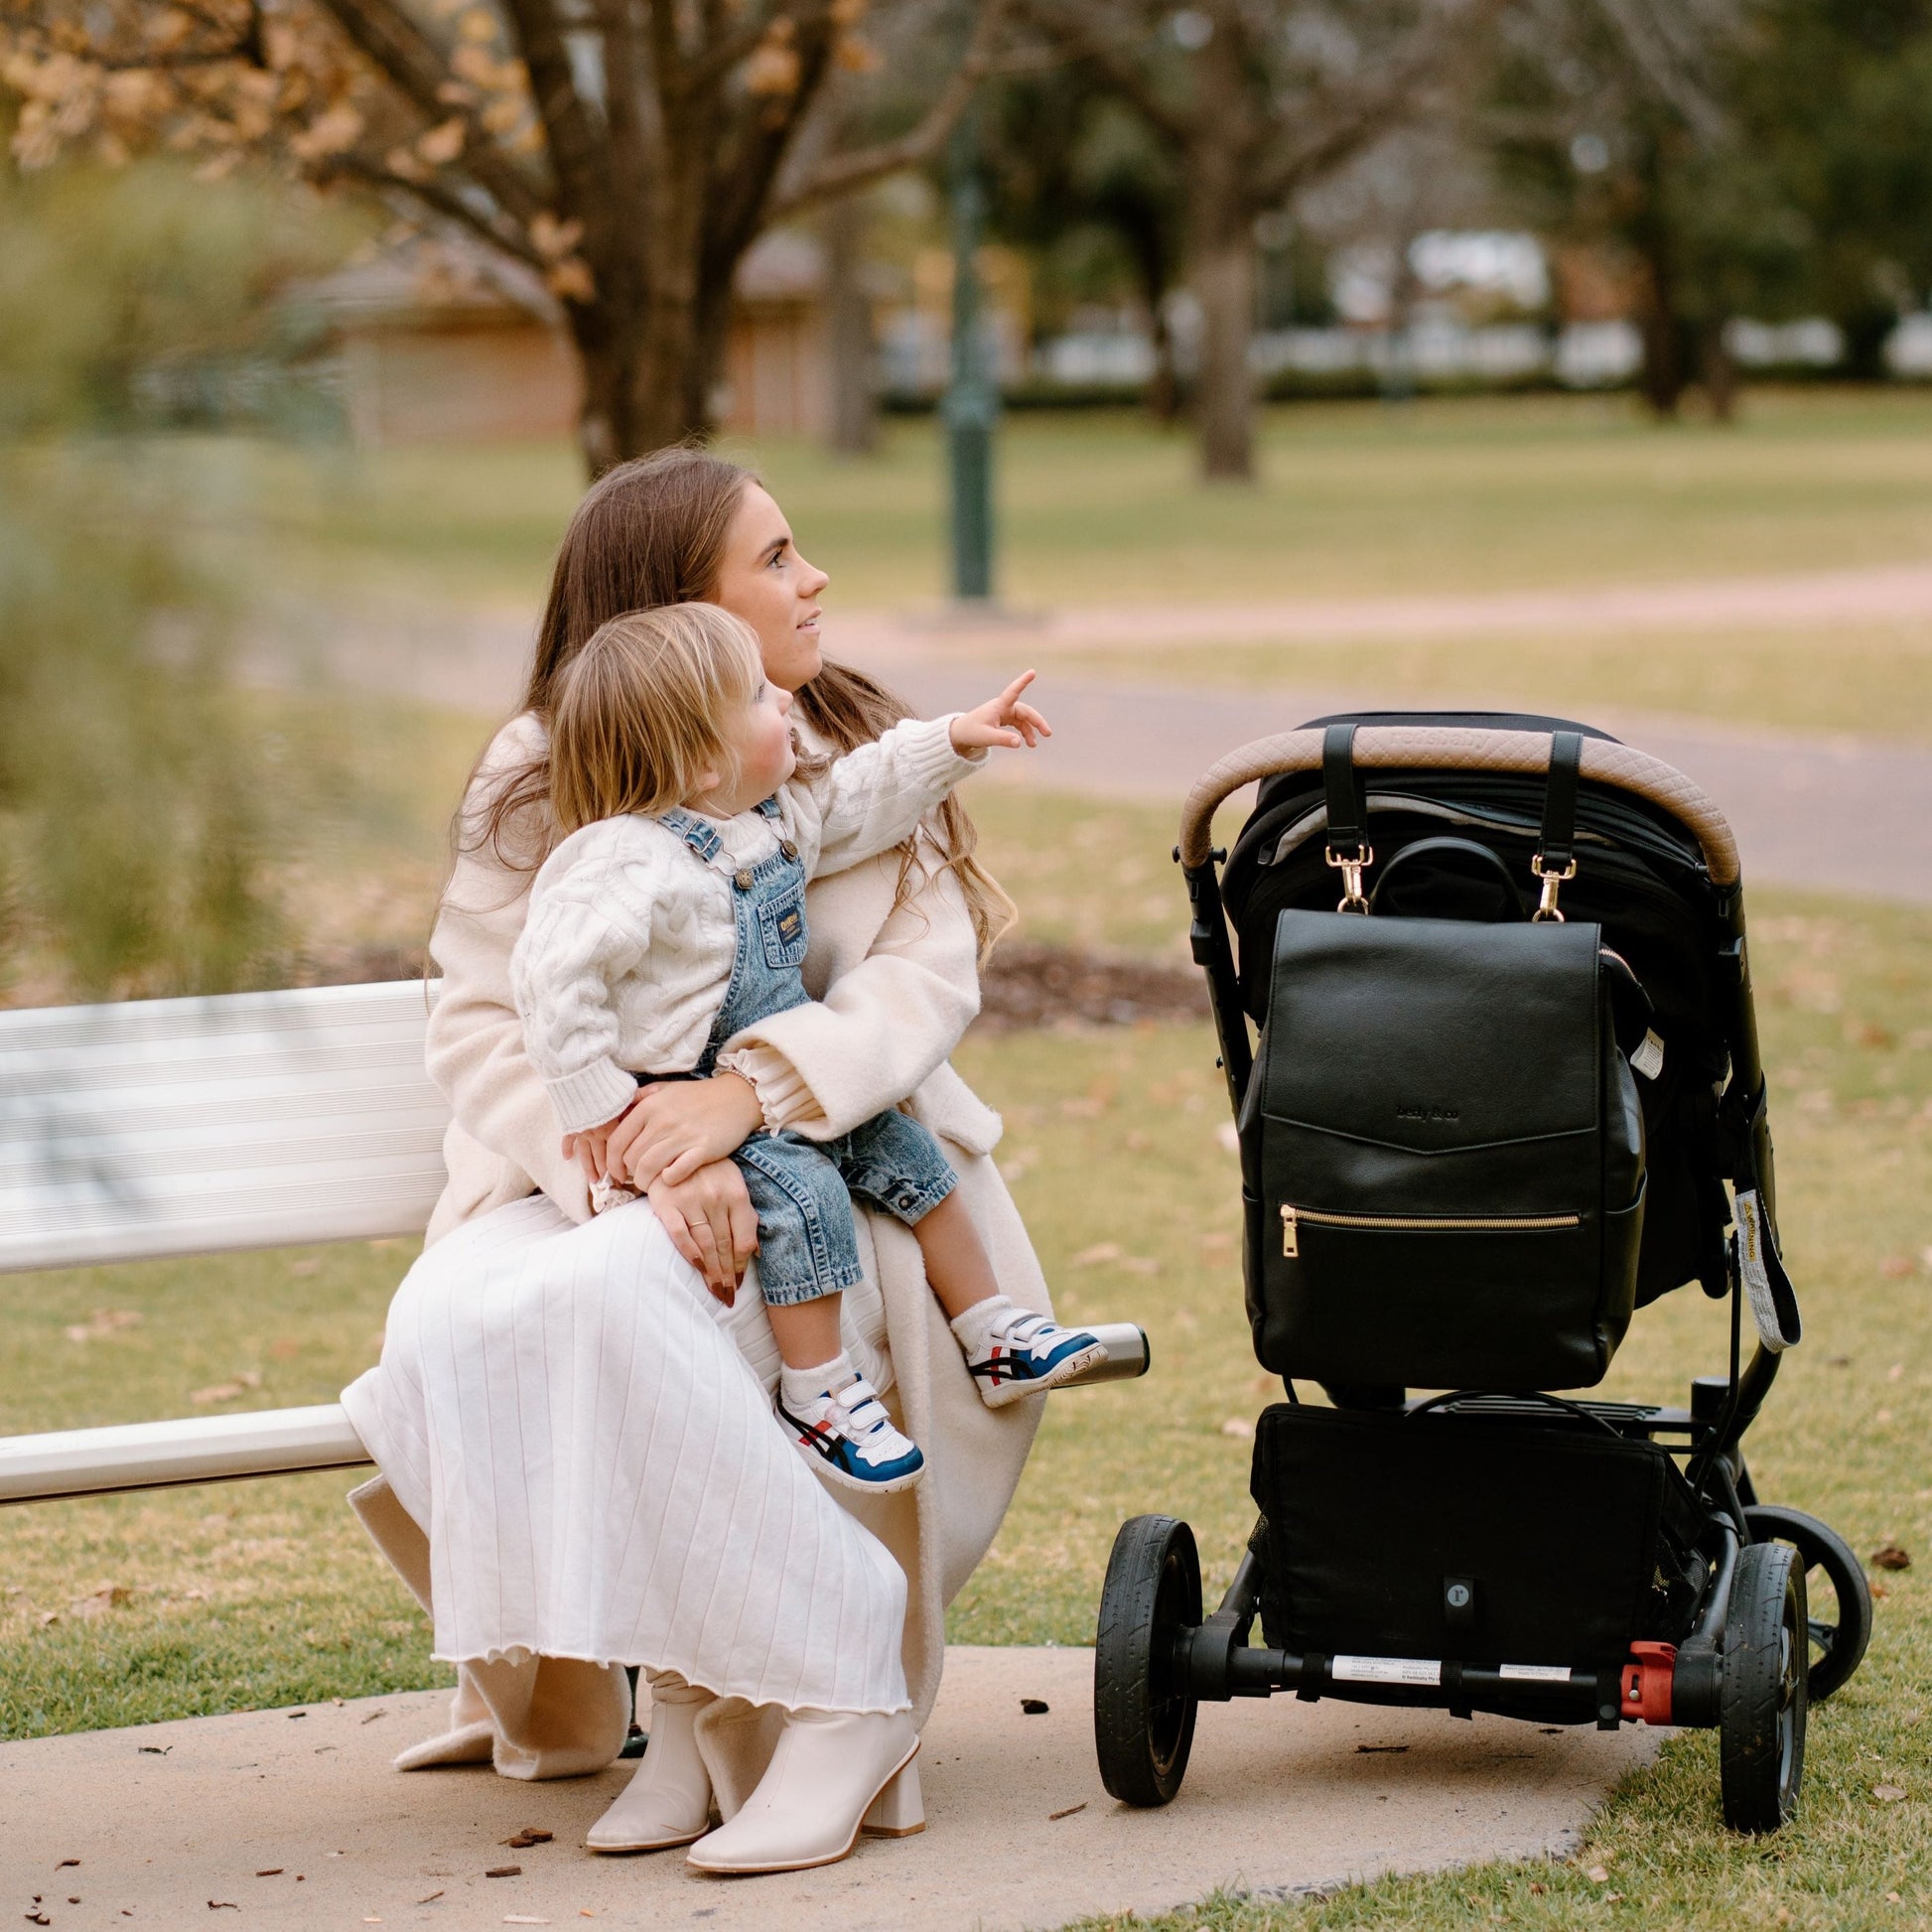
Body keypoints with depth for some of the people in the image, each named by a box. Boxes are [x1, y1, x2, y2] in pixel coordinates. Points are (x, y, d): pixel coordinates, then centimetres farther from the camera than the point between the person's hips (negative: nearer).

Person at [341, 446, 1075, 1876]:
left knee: (613, 1293, -35)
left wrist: (752, 1087, -24)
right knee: (448, 1330, -31)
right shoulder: (539, 782, 3)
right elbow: (485, 1024, -6)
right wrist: (642, 1155, -26)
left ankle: (833, 1689, -26)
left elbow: (930, 974, -5)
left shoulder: (859, 753, 9)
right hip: (591, 1170, 1)